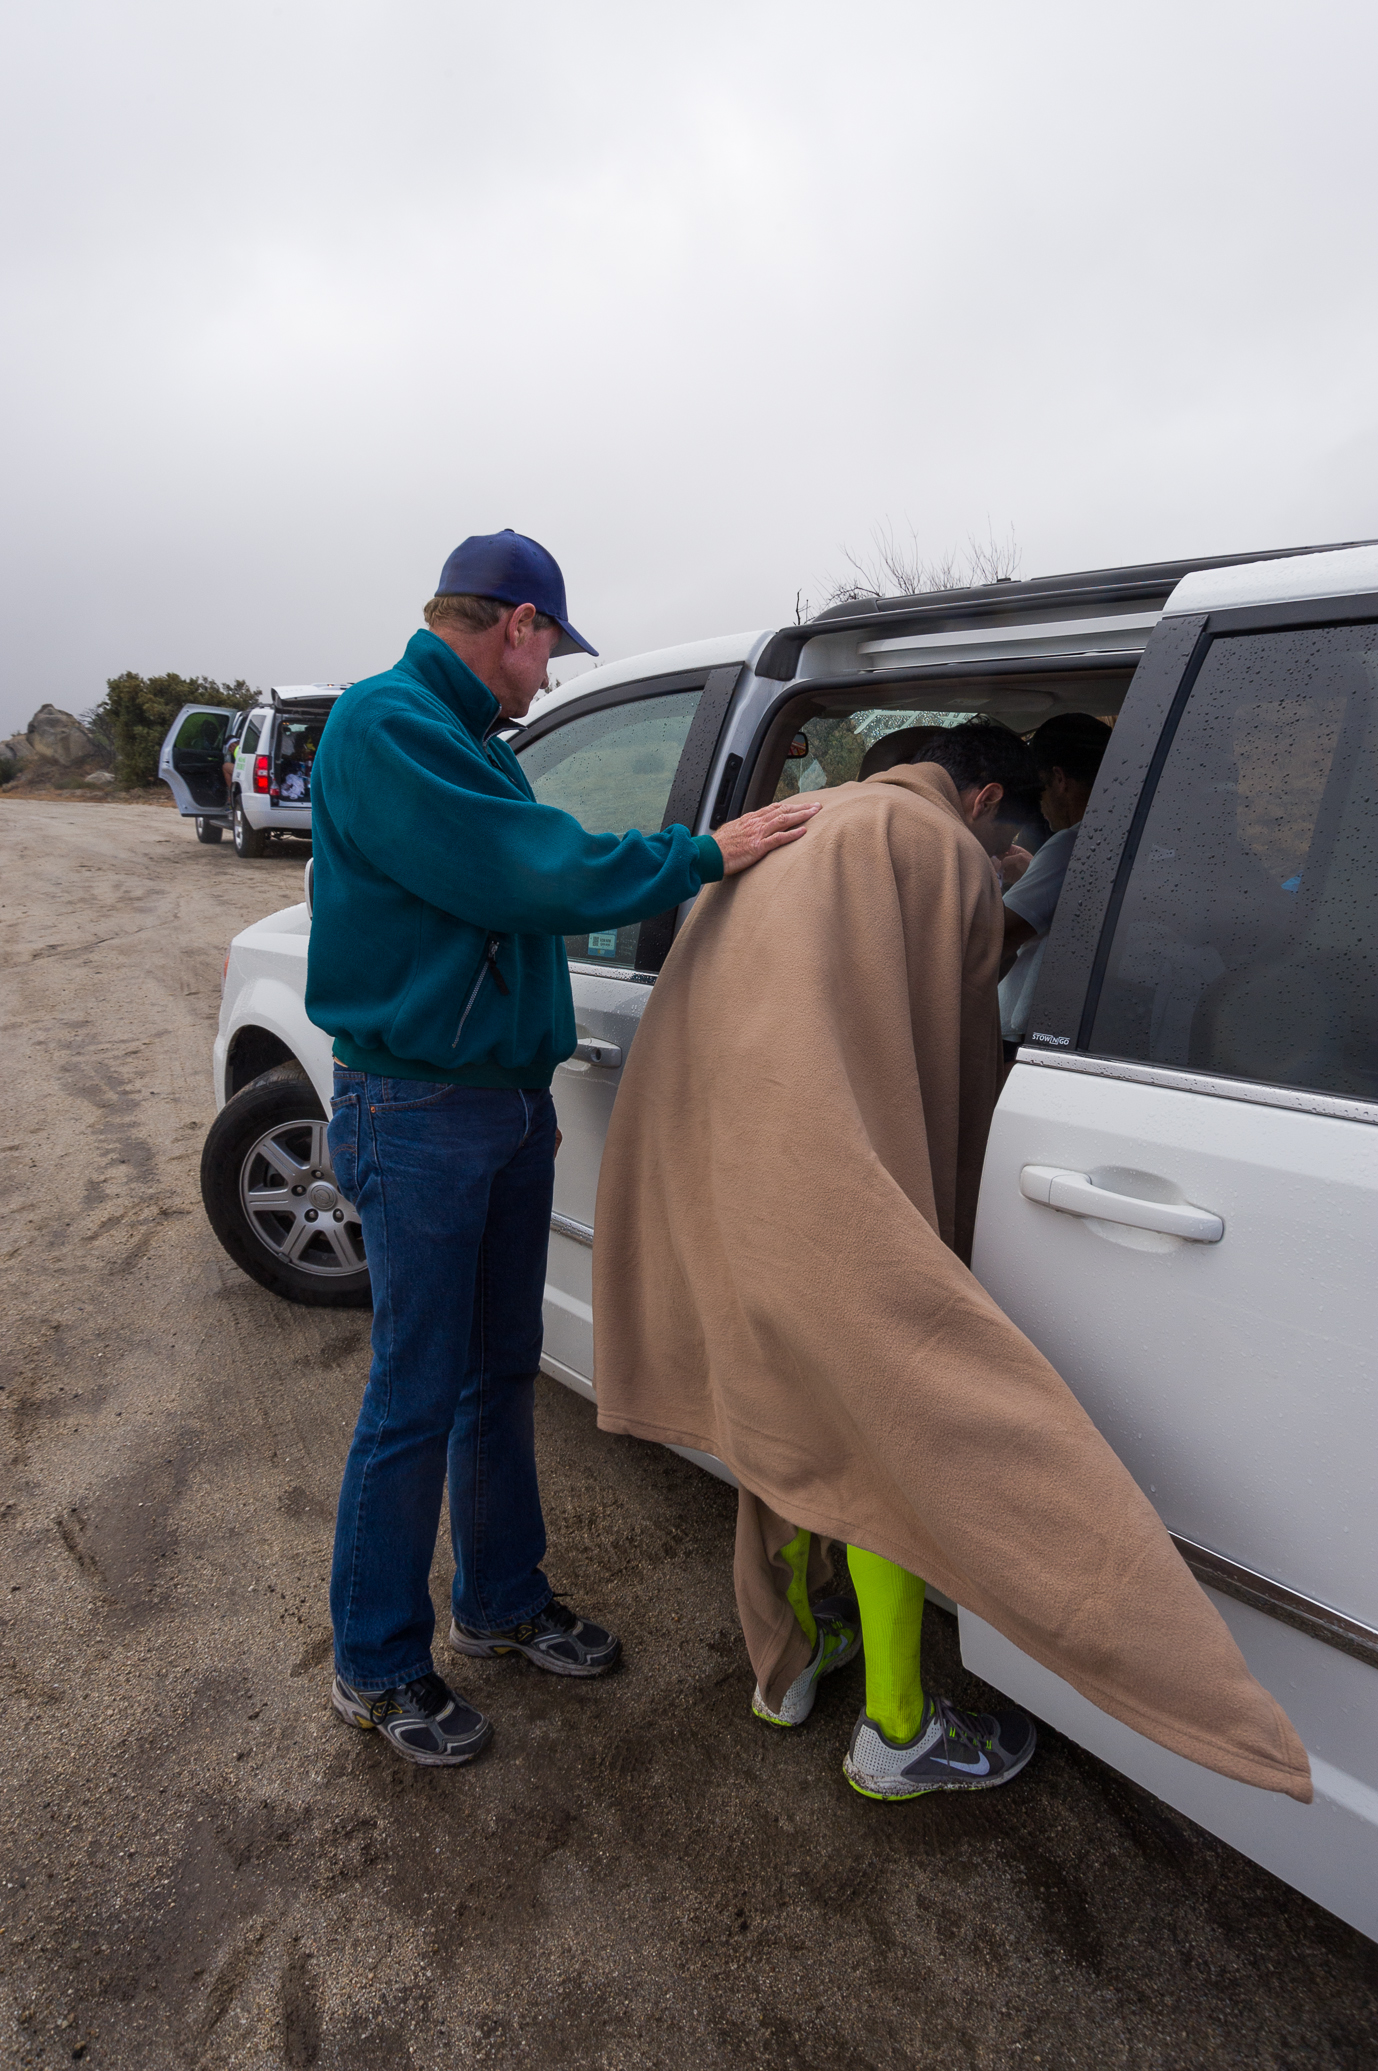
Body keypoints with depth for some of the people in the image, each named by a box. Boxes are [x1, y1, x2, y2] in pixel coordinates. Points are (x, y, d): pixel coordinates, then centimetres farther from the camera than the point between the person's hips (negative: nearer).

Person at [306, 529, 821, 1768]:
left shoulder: (465, 739, 16)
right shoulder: (383, 723, -15)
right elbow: (531, 875, -23)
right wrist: (704, 854, -16)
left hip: (509, 1101, 9)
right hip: (417, 1114, -9)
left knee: (502, 1374, 18)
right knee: (417, 1398, 3)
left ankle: (502, 1600, 38)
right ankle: (376, 1666, 26)